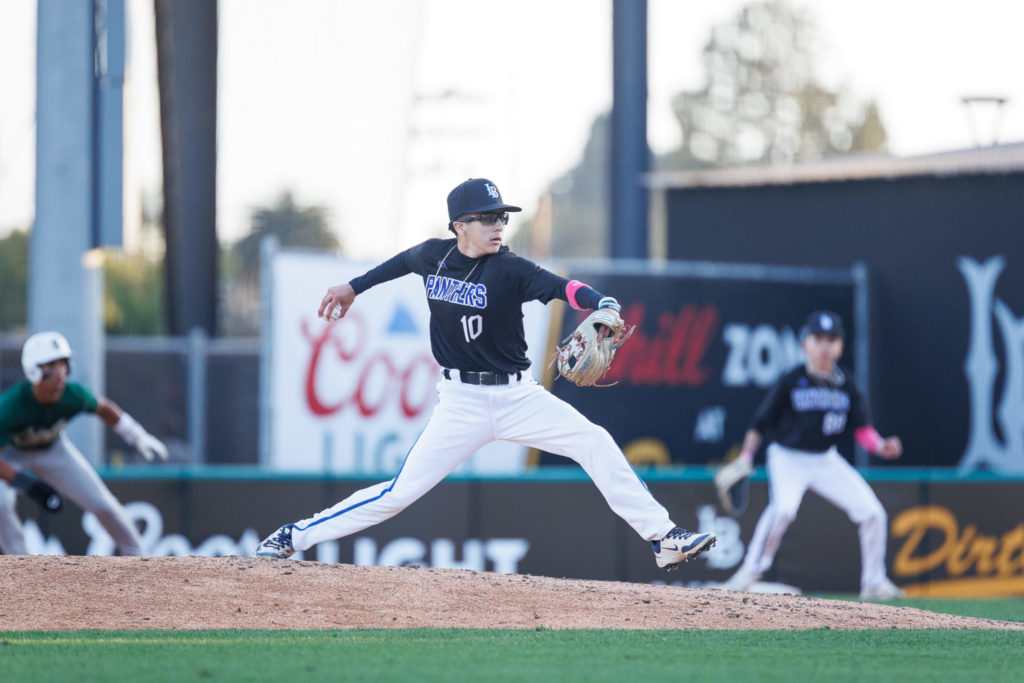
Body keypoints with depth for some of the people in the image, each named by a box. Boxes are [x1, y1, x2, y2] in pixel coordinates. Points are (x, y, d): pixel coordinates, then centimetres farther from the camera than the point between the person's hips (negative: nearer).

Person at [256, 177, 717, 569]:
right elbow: (403, 261, 22)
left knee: (596, 444, -15)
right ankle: (294, 537, 6)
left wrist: (604, 305, -49)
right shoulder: (435, 256, -3)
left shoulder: (509, 270, -11)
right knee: (400, 492, -6)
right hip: (462, 402, 0)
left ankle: (662, 538, -8)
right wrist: (355, 287, 32)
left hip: (518, 396, 0)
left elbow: (560, 287, -29)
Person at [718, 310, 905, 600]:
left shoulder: (846, 386, -2)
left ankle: (874, 582, 13)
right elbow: (761, 421, -6)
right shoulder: (790, 382, -12)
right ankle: (749, 573, -20)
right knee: (783, 508, -32)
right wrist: (746, 455, -13)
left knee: (872, 512, -3)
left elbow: (862, 428, -5)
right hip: (788, 458, -5)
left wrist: (881, 446, -24)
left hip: (826, 461, 5)